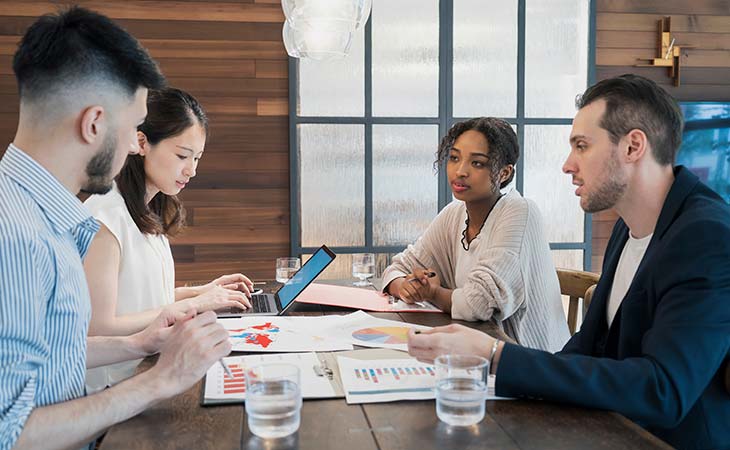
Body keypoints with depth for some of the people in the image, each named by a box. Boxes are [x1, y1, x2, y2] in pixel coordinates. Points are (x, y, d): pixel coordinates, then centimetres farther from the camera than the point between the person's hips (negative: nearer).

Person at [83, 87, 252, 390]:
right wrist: (193, 304, -16)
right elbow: (99, 329, -20)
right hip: (112, 391, -8)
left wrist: (201, 291, 5)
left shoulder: (150, 213, 10)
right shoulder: (106, 216, -18)